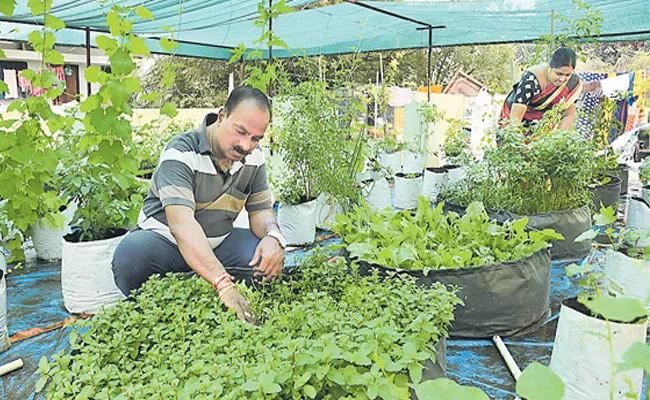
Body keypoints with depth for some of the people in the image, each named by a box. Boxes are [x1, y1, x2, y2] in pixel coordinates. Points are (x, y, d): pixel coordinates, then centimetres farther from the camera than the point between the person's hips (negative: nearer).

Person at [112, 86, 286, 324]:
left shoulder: (254, 157, -4)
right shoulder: (181, 153, -24)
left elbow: (261, 210, 0)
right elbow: (181, 223, -39)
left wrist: (273, 236, -27)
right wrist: (224, 283, -52)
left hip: (216, 245, 5)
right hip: (164, 240, -4)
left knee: (270, 256, -20)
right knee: (132, 253, -36)